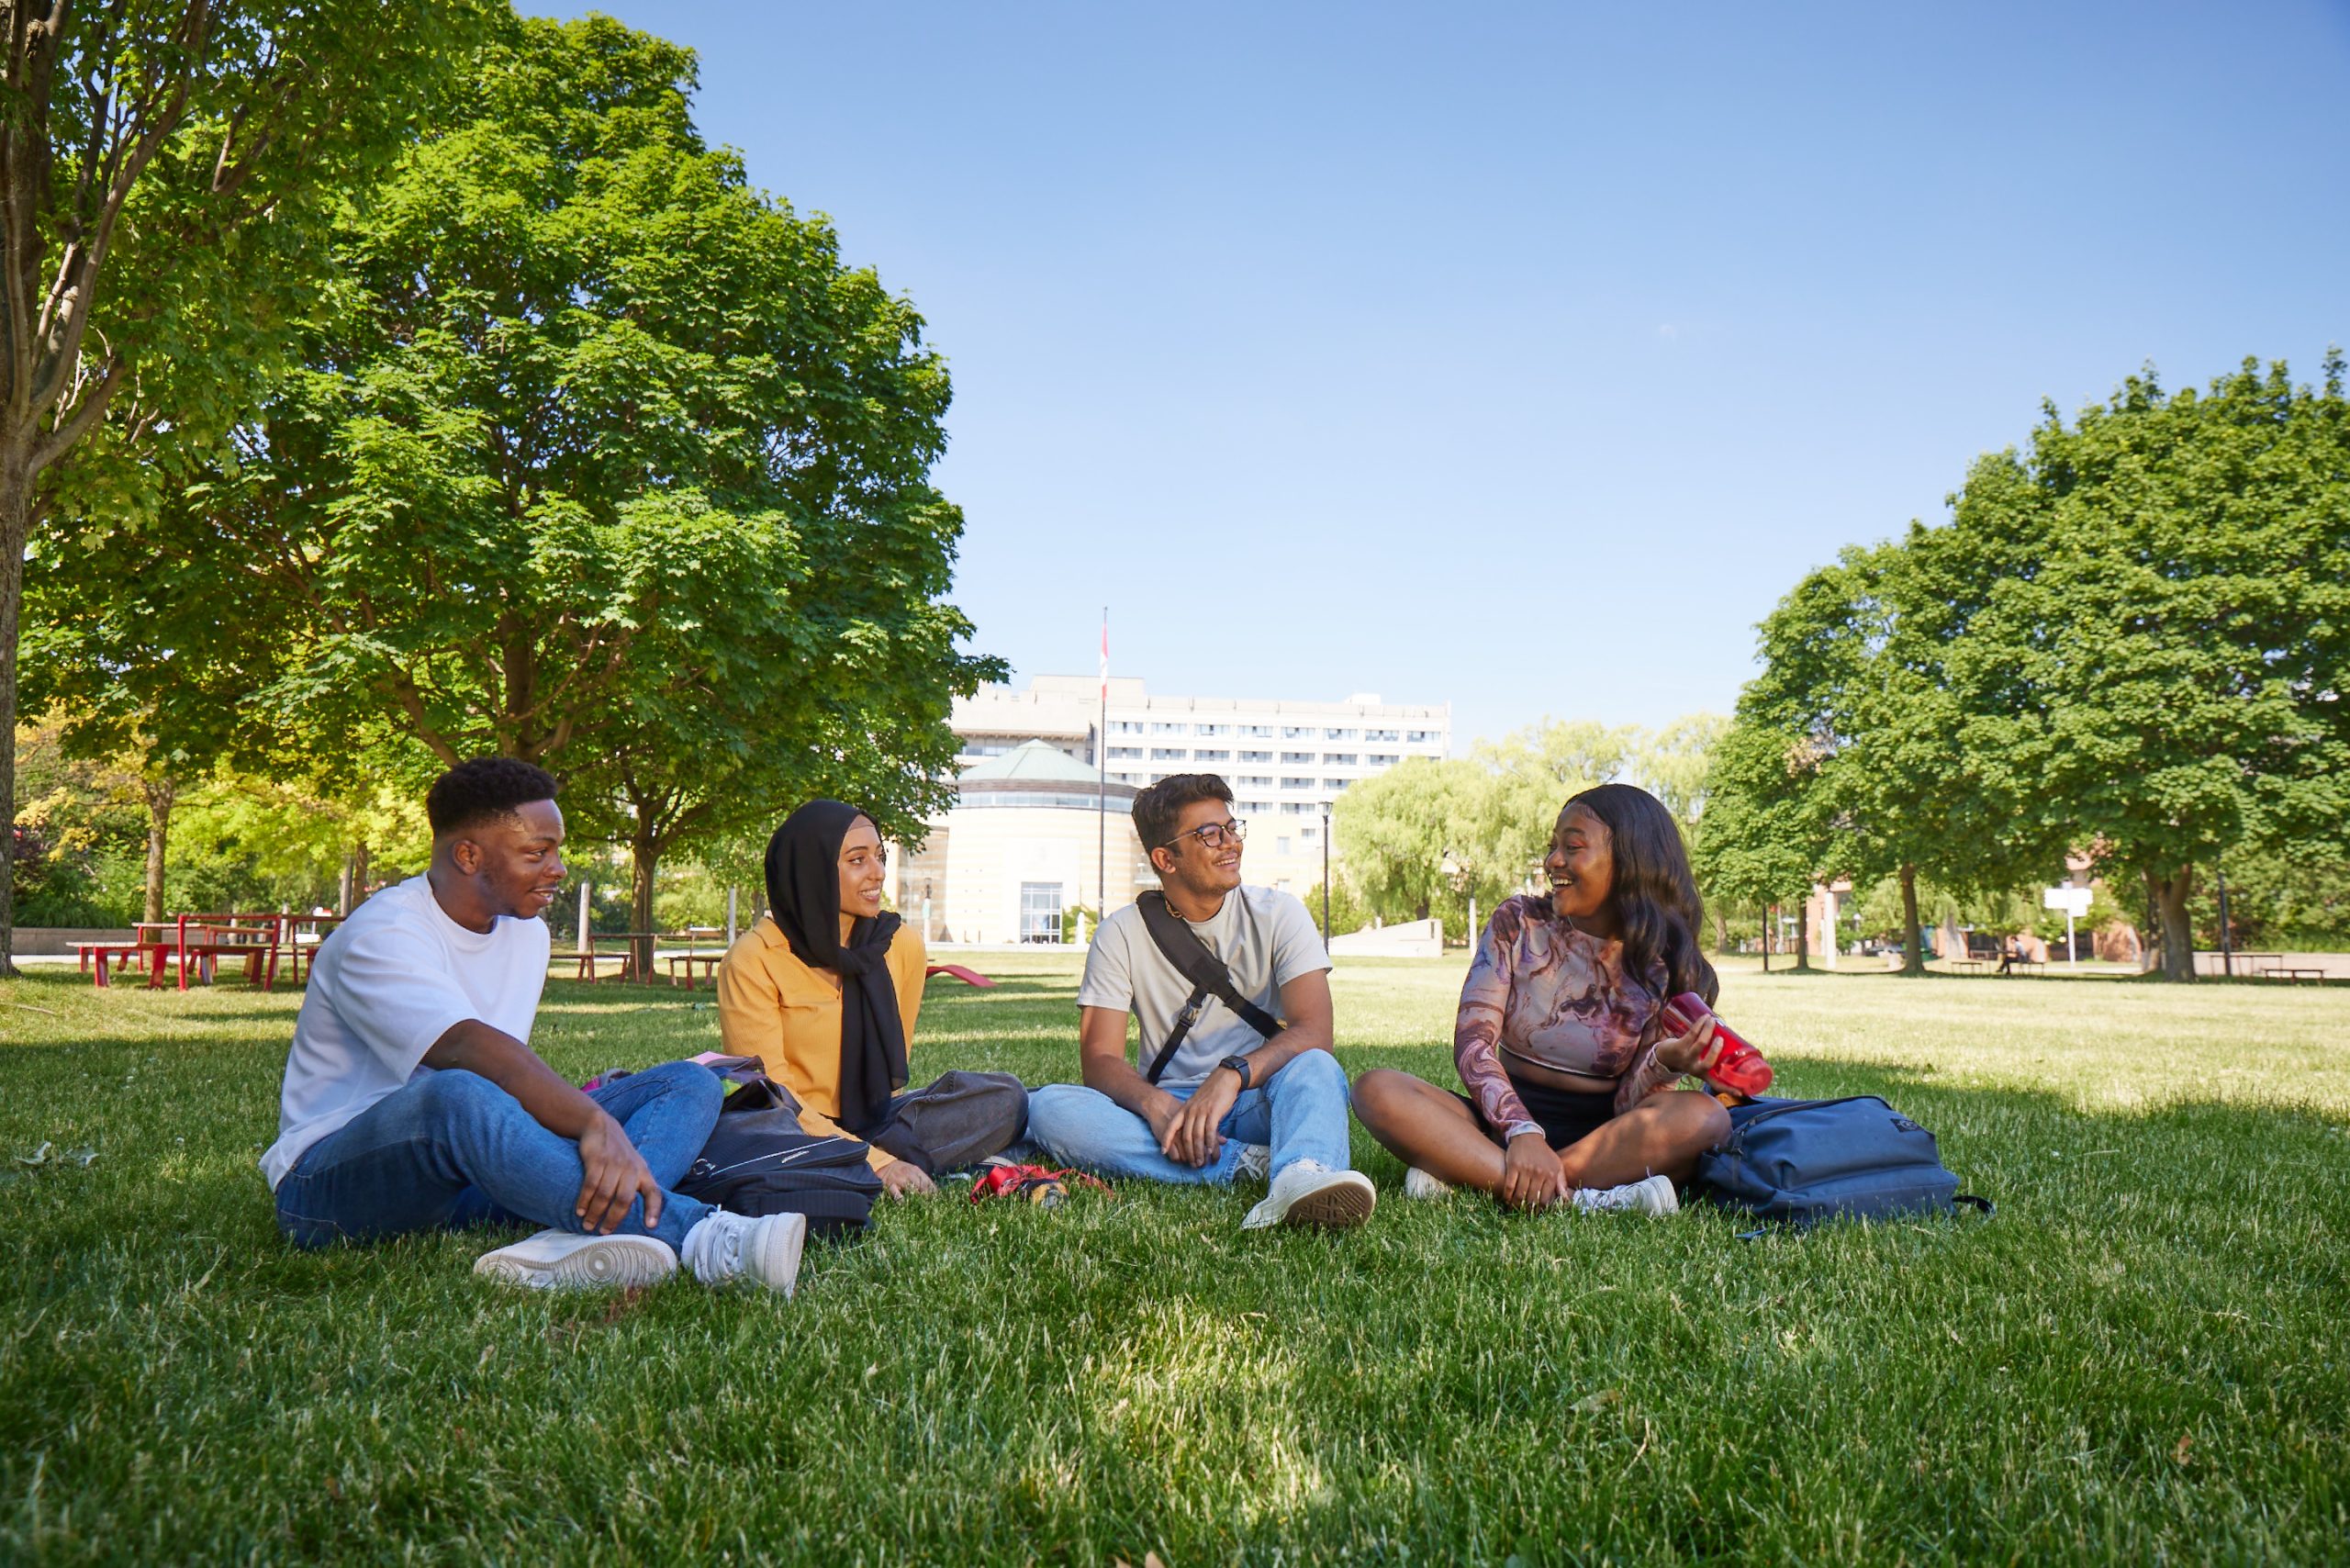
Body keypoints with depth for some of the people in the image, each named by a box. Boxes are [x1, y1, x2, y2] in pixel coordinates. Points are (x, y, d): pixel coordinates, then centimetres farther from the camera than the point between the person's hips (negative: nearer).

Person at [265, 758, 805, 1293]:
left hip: (467, 1180, 7)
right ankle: (705, 1239, -48)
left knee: (690, 1084, -9)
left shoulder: (527, 933, 12)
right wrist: (597, 1124, -44)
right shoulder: (382, 935, -15)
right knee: (455, 1096, -42)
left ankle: (579, 1238, -42)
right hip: (332, 1185, -7)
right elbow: (469, 1050, -32)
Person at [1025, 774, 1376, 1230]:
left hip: (1259, 1103, 0)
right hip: (1168, 1108, 1)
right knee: (1048, 1107, -26)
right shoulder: (1122, 934, 3)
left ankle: (1302, 1176, -64)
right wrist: (1154, 1103, -27)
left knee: (1316, 1069, -32)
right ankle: (1247, 1163, -32)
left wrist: (1233, 1074, -31)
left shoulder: (1278, 915, 2)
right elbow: (1099, 1059, -5)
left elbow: (1313, 1032, -12)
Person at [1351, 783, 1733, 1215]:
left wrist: (1664, 1064, -28)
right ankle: (1572, 1199, -36)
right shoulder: (1518, 923, 1)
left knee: (1706, 1117, -31)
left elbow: (1628, 1107, -5)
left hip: (1602, 1134, 0)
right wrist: (1522, 1132, -26)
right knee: (1378, 1090, -24)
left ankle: (1465, 1173, -32)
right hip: (1505, 1119, 1)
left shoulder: (1664, 967, -1)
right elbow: (1472, 1042, -10)